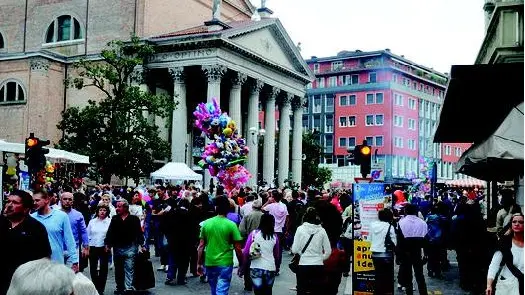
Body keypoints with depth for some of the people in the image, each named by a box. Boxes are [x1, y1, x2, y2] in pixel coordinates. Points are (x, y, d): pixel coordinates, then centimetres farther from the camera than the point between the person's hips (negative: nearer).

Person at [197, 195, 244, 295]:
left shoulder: (206, 223, 0)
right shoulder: (231, 225, -10)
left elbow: (201, 246, 3)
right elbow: (238, 248, -9)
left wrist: (199, 263, 11)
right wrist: (241, 264, 3)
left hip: (210, 263, 4)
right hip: (225, 263, -4)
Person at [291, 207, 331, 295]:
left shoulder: (300, 229, -6)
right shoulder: (322, 230, -1)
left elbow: (294, 250, -6)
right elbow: (328, 251, 4)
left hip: (303, 266, -2)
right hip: (318, 266, 2)